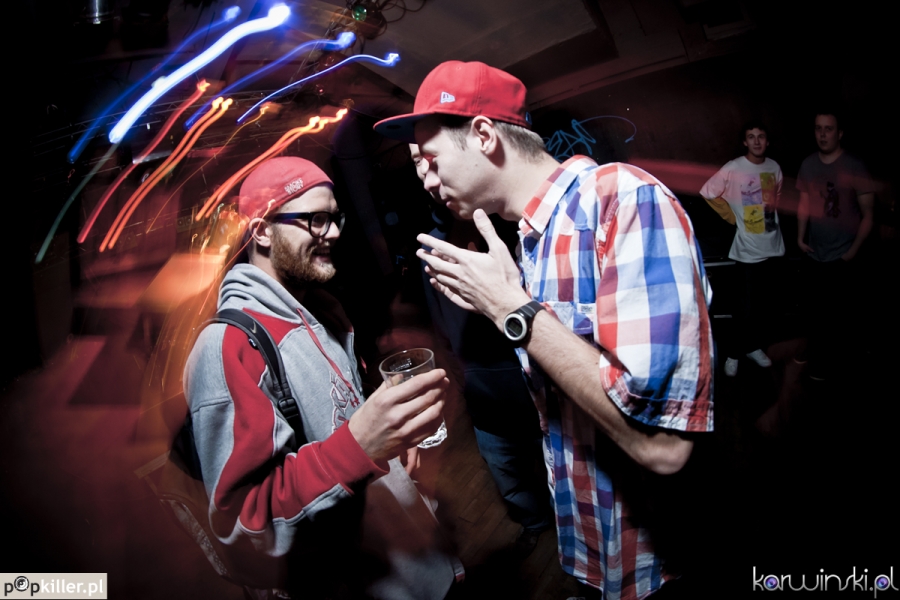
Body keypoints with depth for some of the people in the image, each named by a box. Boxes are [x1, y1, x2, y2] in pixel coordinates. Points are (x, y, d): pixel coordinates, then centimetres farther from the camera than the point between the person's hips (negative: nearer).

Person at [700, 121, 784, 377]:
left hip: (772, 244, 5)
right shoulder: (733, 169, -12)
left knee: (764, 302, 13)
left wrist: (770, 210, 9)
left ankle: (752, 345, 30)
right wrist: (732, 217, -4)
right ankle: (735, 352, 15)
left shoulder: (774, 168, 4)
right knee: (748, 305, -1)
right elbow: (708, 193, -8)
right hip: (748, 247, -5)